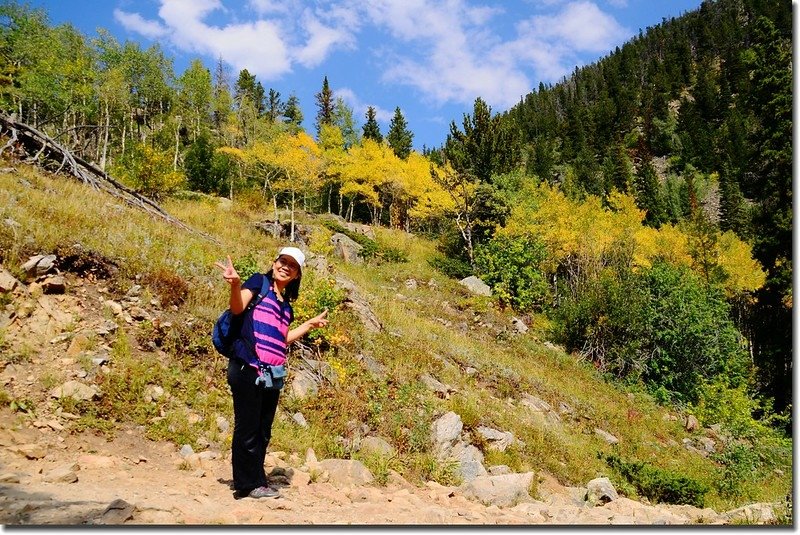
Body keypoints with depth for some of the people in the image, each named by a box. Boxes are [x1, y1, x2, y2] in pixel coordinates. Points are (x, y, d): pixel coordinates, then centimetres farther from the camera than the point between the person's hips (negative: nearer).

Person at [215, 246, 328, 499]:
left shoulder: (286, 305, 22)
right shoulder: (259, 282, 3)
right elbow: (238, 308, -12)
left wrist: (310, 324, 27)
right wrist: (235, 284, -30)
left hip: (272, 374, 7)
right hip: (248, 369, -7)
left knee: (263, 432, 11)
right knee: (247, 428, -2)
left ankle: (256, 483, 20)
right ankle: (247, 485, 5)